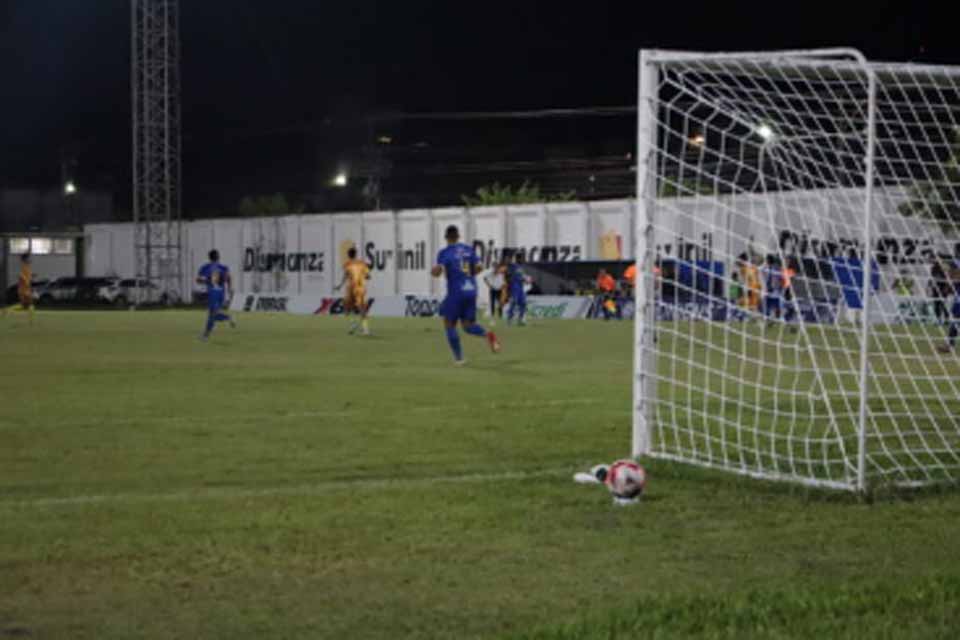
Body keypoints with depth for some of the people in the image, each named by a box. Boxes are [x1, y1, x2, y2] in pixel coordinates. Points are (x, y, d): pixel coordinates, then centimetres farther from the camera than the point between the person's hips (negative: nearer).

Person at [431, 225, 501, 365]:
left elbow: (438, 272, -17)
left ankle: (459, 358, 7)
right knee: (468, 326, 13)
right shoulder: (468, 250, 9)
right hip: (471, 291, 5)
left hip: (456, 292, -5)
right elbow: (478, 267, 2)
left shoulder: (444, 253, -5)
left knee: (449, 325, 11)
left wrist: (433, 271, 7)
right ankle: (488, 335, -18)